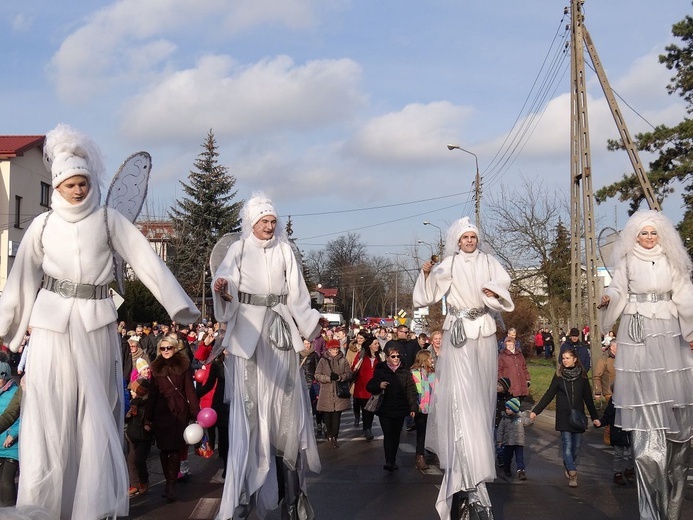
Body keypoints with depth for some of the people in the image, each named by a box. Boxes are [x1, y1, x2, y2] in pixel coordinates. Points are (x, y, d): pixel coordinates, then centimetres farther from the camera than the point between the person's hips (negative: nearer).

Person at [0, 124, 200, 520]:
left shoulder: (108, 219, 1)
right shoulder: (43, 224, 4)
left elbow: (146, 260, -6)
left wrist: (179, 304, -14)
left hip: (97, 325, 0)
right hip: (53, 325, 1)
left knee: (97, 412, 6)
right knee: (49, 413, 0)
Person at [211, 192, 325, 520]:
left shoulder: (285, 251, 11)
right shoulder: (239, 250, 4)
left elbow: (296, 296, 9)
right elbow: (228, 292, -8)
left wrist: (313, 321, -4)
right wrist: (223, 291, -30)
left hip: (280, 334, 3)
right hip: (248, 333, -3)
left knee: (284, 406, 4)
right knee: (249, 409, -6)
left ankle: (290, 489, 12)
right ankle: (243, 493, 0)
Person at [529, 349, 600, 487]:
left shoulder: (582, 375, 2)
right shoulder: (559, 375, -1)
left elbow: (588, 397, 8)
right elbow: (549, 395, -1)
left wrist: (594, 417, 8)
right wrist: (535, 411, -7)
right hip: (564, 417, -2)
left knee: (576, 446, 5)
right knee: (567, 445, -10)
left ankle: (569, 467, 27)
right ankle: (572, 474, -9)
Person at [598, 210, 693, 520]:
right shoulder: (627, 262, 6)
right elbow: (618, 289, 1)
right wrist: (608, 298, -22)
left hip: (667, 332, 1)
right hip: (636, 333, -1)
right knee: (644, 401, -4)